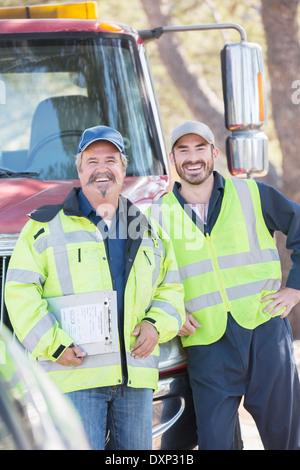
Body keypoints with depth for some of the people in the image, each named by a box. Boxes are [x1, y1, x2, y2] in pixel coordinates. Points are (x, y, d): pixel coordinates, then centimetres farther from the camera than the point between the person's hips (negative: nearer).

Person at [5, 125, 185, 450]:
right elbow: (20, 291, -3)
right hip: (75, 374, -4)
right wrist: (52, 344, -13)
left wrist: (156, 325, 2)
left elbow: (170, 288, 23)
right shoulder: (48, 226, 3)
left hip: (135, 374, 5)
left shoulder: (147, 231, 17)